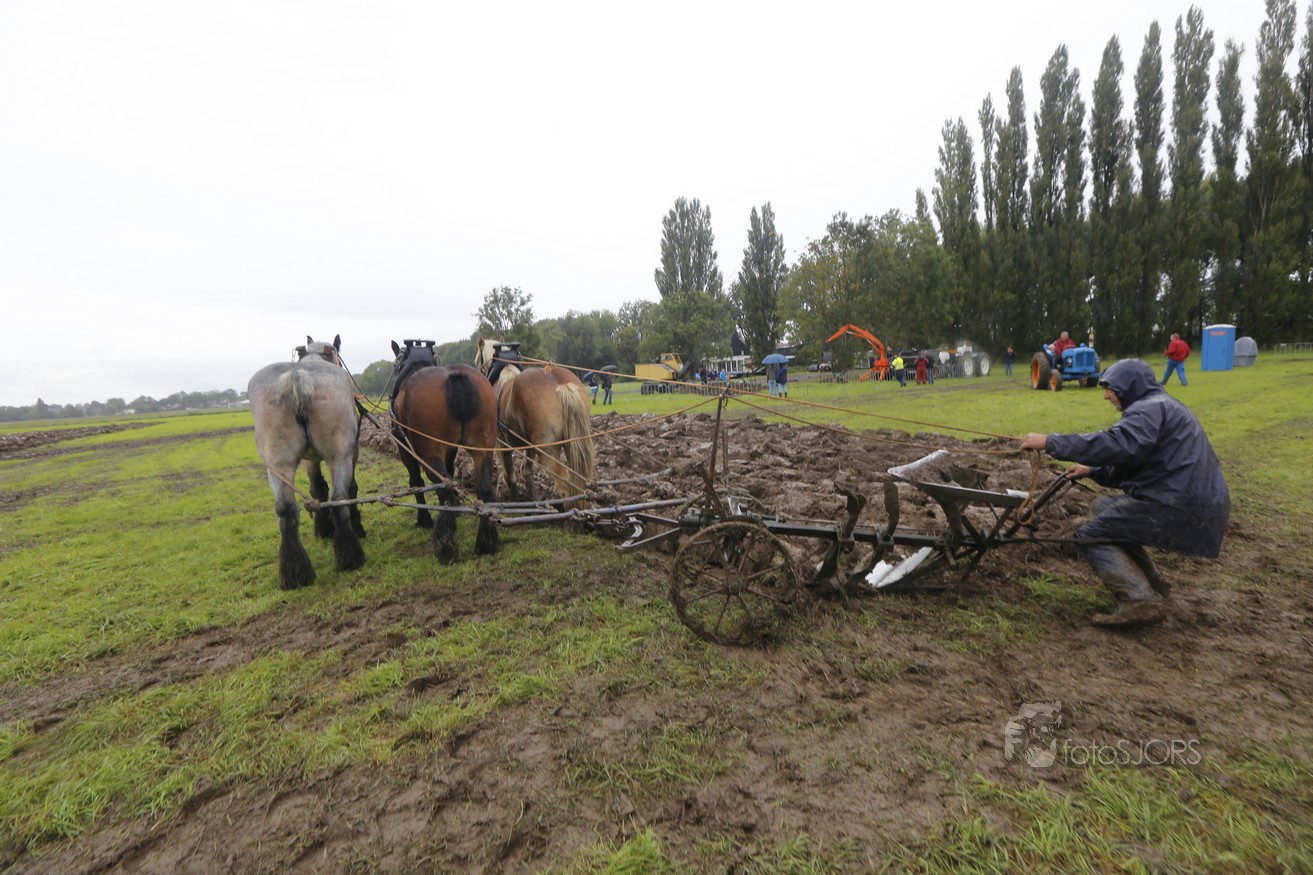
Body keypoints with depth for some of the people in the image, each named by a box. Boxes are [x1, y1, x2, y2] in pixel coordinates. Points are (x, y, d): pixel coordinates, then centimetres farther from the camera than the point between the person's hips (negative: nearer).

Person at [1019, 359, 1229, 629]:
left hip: (1181, 509, -10)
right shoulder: (1161, 406, 22)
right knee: (1105, 507, 23)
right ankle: (1151, 584, 21)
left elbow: (1116, 444, -31)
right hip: (1196, 504, 10)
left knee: (1090, 536, -5)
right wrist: (1093, 471, 20)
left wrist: (1051, 442, -30)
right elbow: (1132, 462, 25)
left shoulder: (1150, 408, -11)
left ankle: (1141, 600, -18)